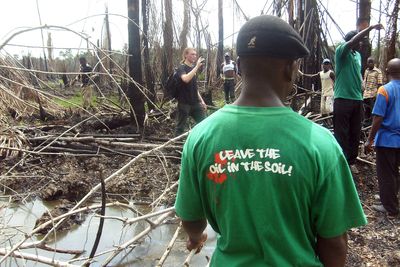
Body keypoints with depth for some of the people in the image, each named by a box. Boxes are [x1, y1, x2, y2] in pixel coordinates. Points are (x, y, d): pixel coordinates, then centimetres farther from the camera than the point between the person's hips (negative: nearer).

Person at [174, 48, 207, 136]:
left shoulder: (193, 68, 14)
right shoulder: (182, 68, -8)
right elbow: (185, 79, -32)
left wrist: (201, 100, 17)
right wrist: (197, 67, -29)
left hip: (195, 102, 7)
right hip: (184, 103, -7)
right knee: (181, 127, 0)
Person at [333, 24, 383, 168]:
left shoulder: (358, 55, 17)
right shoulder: (341, 51, -5)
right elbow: (352, 41, -25)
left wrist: (361, 86, 11)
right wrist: (371, 27, -23)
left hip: (357, 100, 7)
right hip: (343, 99, -7)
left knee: (355, 133, 11)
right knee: (341, 134, -3)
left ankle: (351, 162, 23)